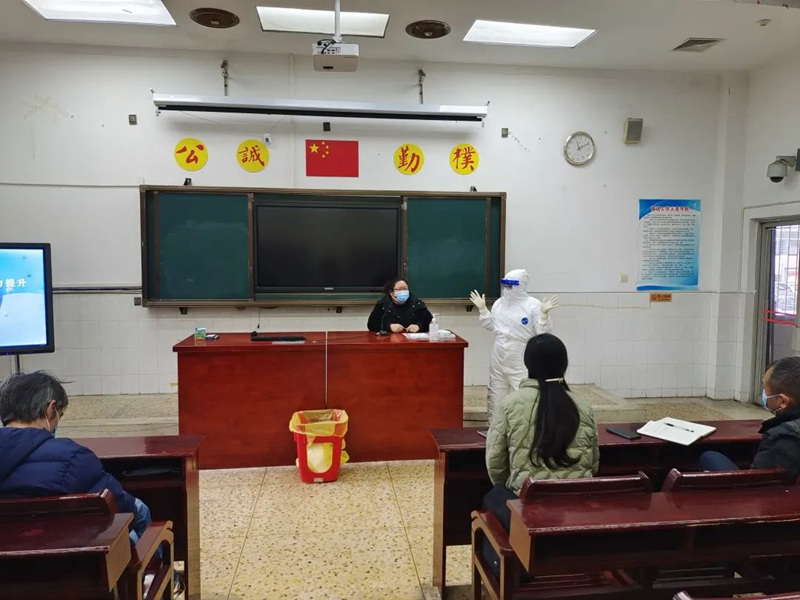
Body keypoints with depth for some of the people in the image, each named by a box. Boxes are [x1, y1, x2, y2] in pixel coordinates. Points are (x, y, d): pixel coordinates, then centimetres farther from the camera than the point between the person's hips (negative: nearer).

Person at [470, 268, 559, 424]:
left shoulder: (533, 305, -12)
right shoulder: (499, 303, 7)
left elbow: (543, 332, -14)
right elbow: (492, 326, 17)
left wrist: (544, 313, -26)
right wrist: (482, 309, 13)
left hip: (521, 361, -6)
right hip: (499, 359, 6)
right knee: (496, 394, 16)